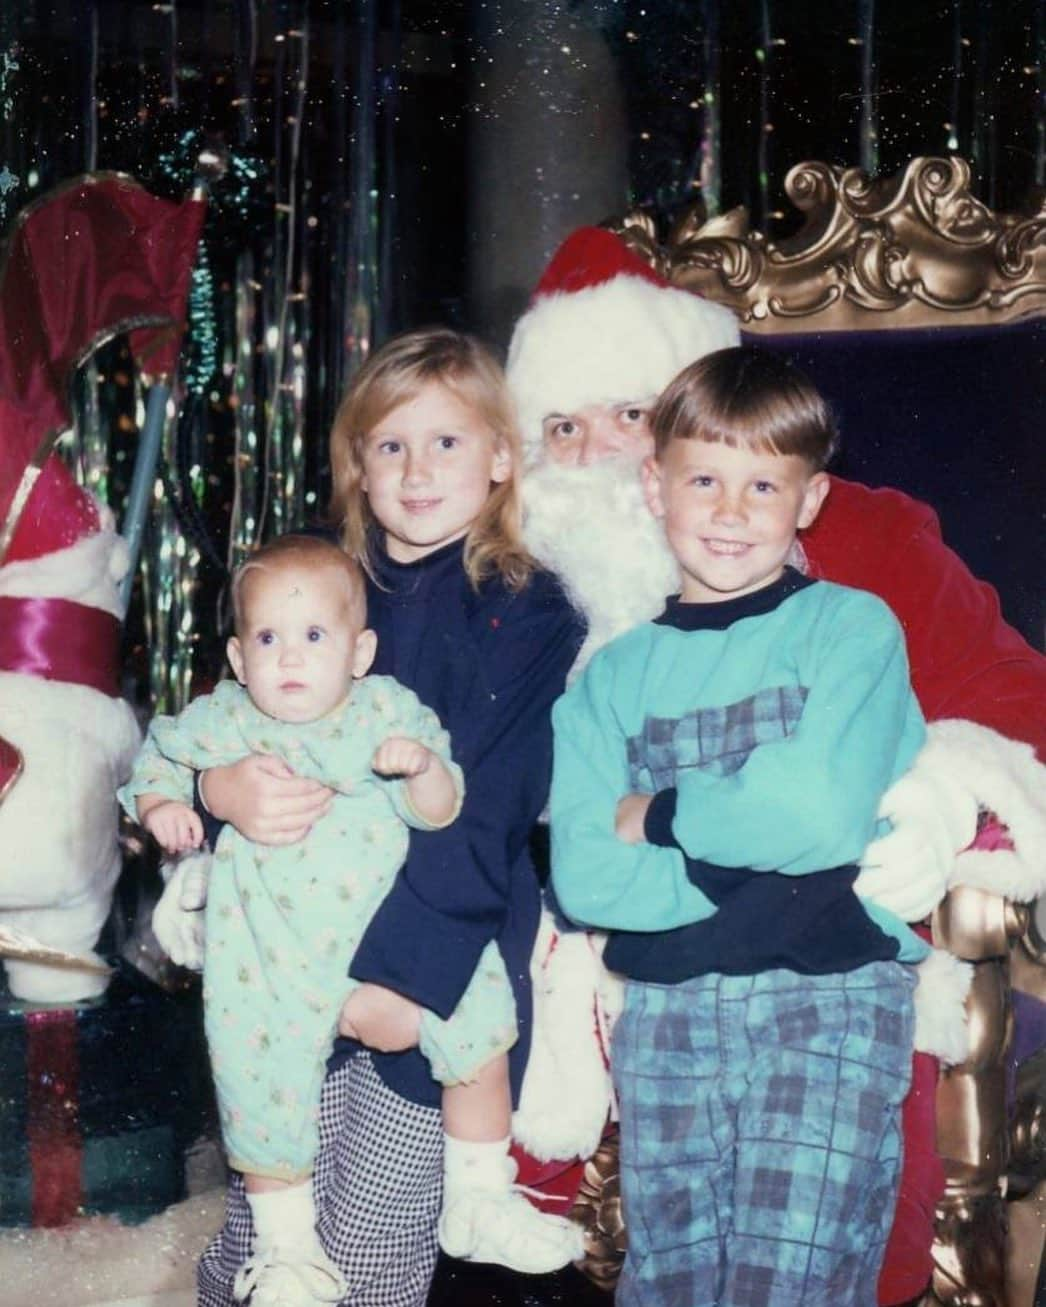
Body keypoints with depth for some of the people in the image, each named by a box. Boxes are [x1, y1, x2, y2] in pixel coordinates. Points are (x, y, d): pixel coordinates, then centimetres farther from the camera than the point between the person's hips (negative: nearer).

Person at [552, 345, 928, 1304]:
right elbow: (582, 876, -3)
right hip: (668, 1006, 3)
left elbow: (822, 813, -13)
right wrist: (754, 870, -11)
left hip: (830, 997, -3)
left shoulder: (852, 627, 3)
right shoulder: (617, 671, 9)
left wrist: (654, 815, -2)